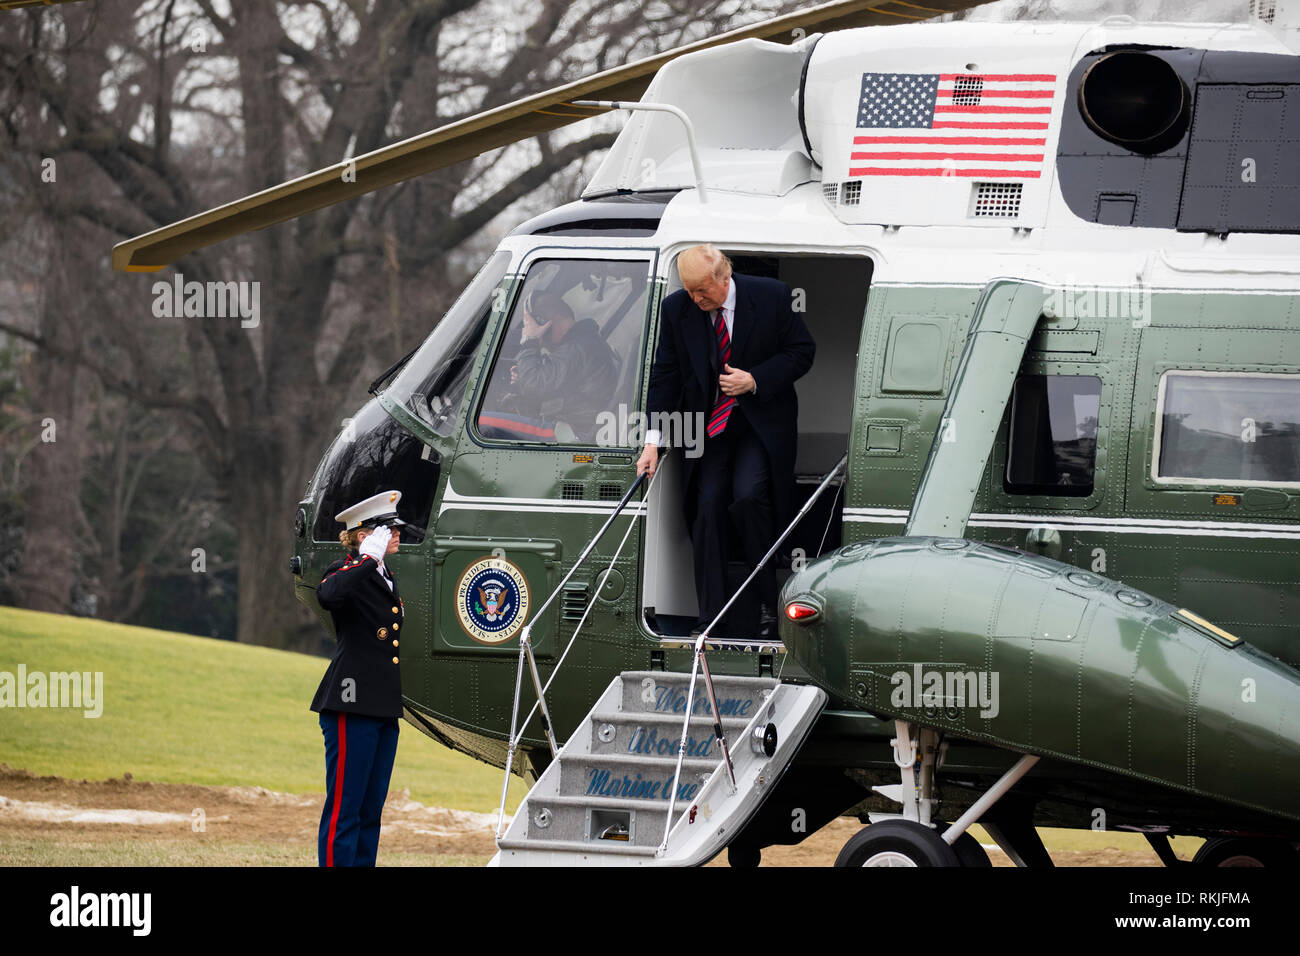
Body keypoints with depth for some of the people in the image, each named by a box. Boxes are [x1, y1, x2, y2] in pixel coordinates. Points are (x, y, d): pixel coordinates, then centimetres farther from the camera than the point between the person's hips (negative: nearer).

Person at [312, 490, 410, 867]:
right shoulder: (347, 571, -7)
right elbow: (328, 595, -33)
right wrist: (369, 557, -27)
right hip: (352, 707, -9)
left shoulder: (386, 578, 19)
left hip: (383, 708, 9)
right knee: (344, 807, -8)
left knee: (371, 808, 10)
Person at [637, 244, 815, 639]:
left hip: (761, 421, -3)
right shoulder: (677, 308, -5)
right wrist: (653, 439, -9)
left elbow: (802, 352, -2)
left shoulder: (771, 296, -11)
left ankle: (769, 607, -7)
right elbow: (665, 374, -1)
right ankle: (710, 618, 1)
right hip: (709, 424, 3)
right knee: (707, 508, -6)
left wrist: (755, 380, -17)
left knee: (748, 497, -21)